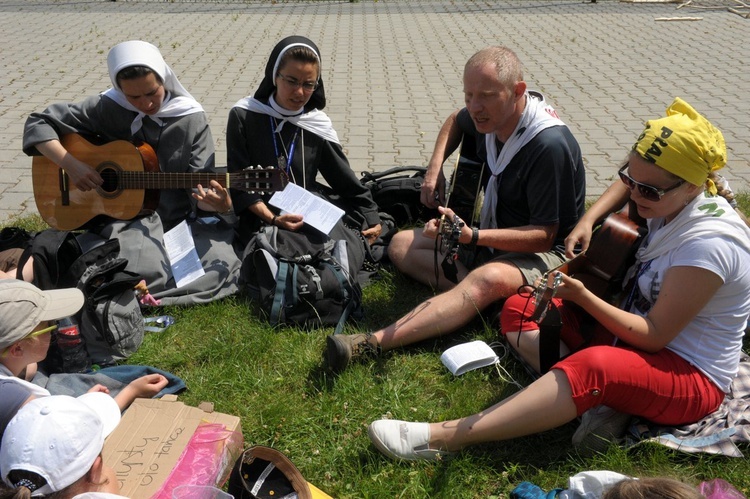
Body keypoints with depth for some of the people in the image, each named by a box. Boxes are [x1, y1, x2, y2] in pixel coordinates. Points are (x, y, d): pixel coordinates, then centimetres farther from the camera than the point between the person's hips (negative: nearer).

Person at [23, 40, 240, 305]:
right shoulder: (107, 108, -4)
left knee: (220, 267, -24)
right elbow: (37, 124, 2)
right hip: (124, 218, -2)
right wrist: (72, 165, -15)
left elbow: (201, 184, -6)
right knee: (146, 271, -33)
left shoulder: (192, 119, -4)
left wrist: (219, 205, -30)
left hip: (180, 219, 2)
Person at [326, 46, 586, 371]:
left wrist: (472, 237, -36)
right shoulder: (490, 115, -4)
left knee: (489, 279, -41)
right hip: (493, 237, 9)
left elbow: (544, 235, -24)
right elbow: (456, 121, 22)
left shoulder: (550, 145, -27)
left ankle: (370, 344, -51)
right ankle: (479, 290, -27)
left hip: (544, 252, -8)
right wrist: (434, 169, 4)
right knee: (401, 245, -5)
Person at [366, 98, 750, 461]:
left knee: (595, 367, -42)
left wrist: (582, 296, -25)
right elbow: (627, 185, 21)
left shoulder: (708, 242, -26)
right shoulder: (669, 201, -3)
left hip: (691, 378, -9)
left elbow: (654, 335, -24)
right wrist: (586, 221, 2)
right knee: (519, 309, 1)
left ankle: (444, 436, -42)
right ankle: (597, 399, -19)